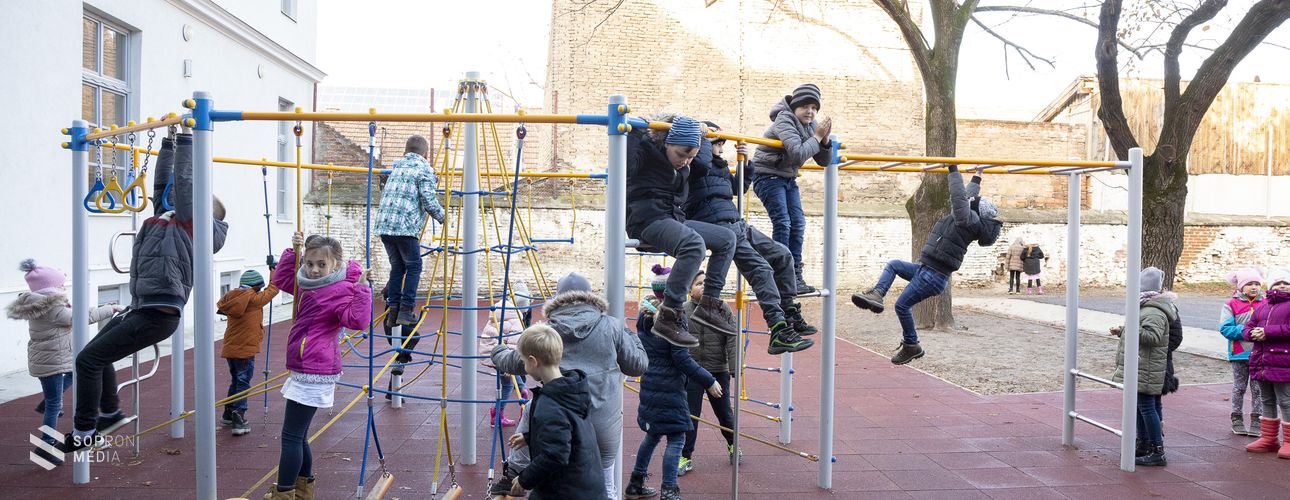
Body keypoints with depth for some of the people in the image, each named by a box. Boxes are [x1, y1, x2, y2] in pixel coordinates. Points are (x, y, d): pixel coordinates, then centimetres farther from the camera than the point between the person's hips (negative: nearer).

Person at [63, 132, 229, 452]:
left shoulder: (193, 222, -5)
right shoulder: (167, 217, 17)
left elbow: (185, 180, -11)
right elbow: (162, 181, 21)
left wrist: (185, 136, -8)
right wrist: (168, 141, 23)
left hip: (158, 315, -10)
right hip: (142, 308, 10)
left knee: (89, 359, -9)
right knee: (97, 353, 24)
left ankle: (84, 432, 4)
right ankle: (111, 414, 38)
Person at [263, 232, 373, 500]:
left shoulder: (341, 290, -15)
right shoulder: (308, 284, 12)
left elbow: (357, 320, -29)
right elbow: (280, 279, 27)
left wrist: (362, 288, -37)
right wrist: (292, 251, 16)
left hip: (314, 373, -10)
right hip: (304, 370, 10)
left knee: (291, 436, -7)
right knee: (298, 435, 19)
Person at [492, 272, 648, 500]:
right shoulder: (612, 327, -1)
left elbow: (517, 363, 13)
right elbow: (638, 365, 5)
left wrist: (498, 353, 35)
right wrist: (629, 334, 22)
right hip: (604, 420, -1)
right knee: (605, 478, 13)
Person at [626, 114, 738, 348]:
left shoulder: (683, 164, 17)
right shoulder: (647, 147, -7)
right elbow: (627, 168, -27)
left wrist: (700, 134, 27)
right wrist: (633, 131, -23)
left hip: (673, 219, 10)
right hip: (648, 218, -10)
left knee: (726, 239, 9)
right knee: (694, 245, -36)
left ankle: (709, 305, 6)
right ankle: (668, 318, -34)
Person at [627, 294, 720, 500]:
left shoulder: (644, 319, 5)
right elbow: (682, 359, -18)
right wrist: (709, 381, -11)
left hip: (649, 388, 8)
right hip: (669, 390, -8)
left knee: (653, 434, 22)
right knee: (676, 439, 0)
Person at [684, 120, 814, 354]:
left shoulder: (719, 165, 27)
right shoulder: (692, 164, -3)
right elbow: (701, 161, -27)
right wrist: (704, 138, -10)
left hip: (738, 224, 10)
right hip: (719, 227, -10)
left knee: (782, 255, 10)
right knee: (761, 269, -21)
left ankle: (790, 316, 18)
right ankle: (779, 333, -28)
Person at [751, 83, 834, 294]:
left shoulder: (809, 125, 4)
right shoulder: (784, 121, -21)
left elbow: (824, 161, 5)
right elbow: (798, 154, -34)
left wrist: (825, 139, -12)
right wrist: (817, 137, -24)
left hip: (788, 178, 8)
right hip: (767, 175, -8)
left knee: (798, 223, 2)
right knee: (782, 222, -16)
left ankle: (795, 275, 7)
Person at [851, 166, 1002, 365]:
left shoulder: (969, 220, -16)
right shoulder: (971, 220, 11)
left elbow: (959, 195, -22)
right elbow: (968, 196, 27)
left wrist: (954, 170, -15)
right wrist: (976, 178, 35)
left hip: (933, 276, -11)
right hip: (925, 270, 11)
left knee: (902, 305, -3)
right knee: (892, 265, 21)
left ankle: (911, 346, 8)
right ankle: (876, 295, 2)